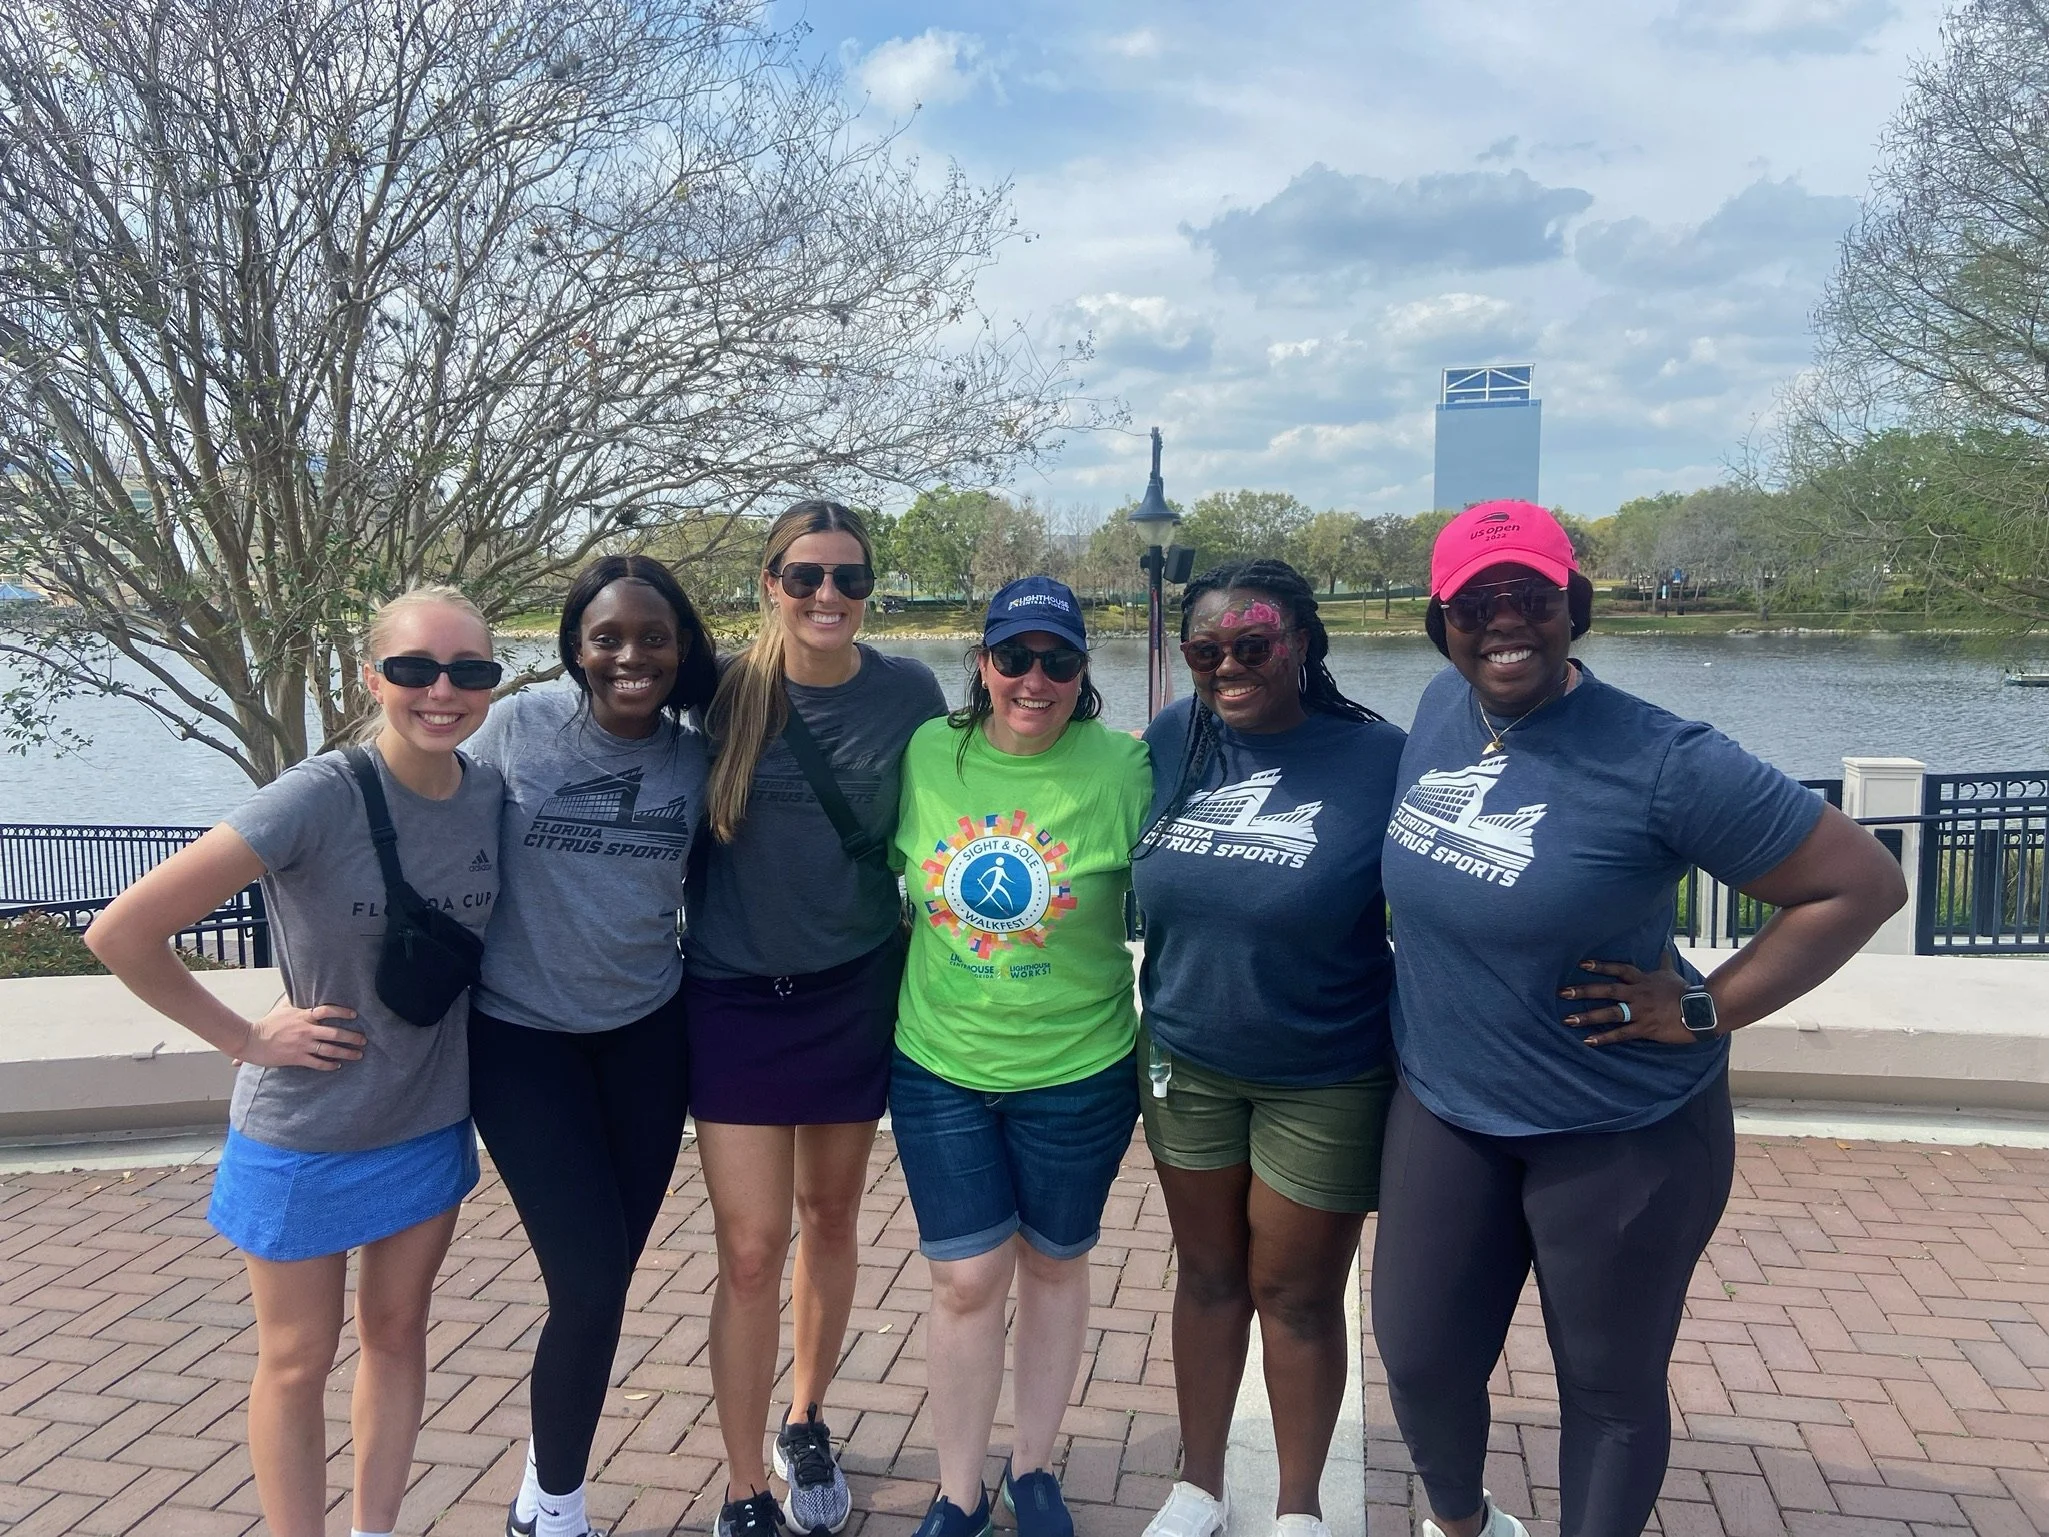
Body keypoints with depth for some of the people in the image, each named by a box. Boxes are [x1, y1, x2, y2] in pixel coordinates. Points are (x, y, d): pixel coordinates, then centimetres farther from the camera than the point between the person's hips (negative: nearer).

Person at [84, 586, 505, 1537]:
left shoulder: (493, 796, -10)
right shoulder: (319, 798, -25)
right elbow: (122, 933, -23)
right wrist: (245, 1038, -17)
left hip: (432, 1123, 5)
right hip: (304, 1135, -4)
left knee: (396, 1333, 19)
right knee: (298, 1362, 13)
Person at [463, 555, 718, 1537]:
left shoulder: (697, 755, -3)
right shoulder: (518, 728, -10)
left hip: (646, 1029, 3)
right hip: (520, 1034, -3)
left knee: (606, 1277, 11)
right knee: (590, 1282, -7)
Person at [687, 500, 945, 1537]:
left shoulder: (909, 694, -6)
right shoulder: (726, 692, -9)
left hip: (855, 993, 2)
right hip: (735, 996, -1)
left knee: (829, 1219, 16)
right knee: (750, 1248, -1)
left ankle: (806, 1426, 40)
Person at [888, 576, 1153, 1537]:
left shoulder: (1122, 767, -13)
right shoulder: (925, 754, -6)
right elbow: (891, 882, 10)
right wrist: (921, 965, 5)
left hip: (1078, 1072, -1)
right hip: (938, 1068, 1)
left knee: (1053, 1265, 17)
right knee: (966, 1278, 6)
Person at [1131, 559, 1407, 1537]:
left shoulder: (1379, 758, -16)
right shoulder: (1171, 741, -5)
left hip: (1327, 1082, -3)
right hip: (1187, 1067, 3)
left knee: (1296, 1296, 12)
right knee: (1208, 1276, 18)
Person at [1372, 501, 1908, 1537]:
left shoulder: (1661, 763, -21)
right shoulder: (1442, 709, -2)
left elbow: (1862, 883, -15)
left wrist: (1702, 1010, -16)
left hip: (1623, 1133, -5)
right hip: (1444, 1109, 5)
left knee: (1609, 1385, 15)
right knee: (1418, 1355, 16)